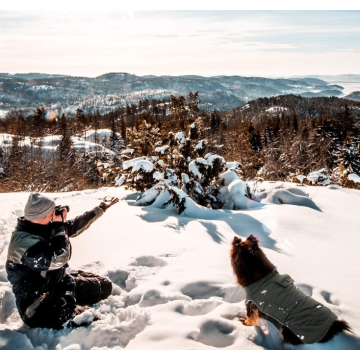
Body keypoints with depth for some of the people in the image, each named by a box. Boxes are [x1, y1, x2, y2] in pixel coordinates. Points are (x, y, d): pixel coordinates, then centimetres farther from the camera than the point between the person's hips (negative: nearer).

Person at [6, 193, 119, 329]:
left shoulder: (44, 228, 1)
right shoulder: (23, 242, -27)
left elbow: (75, 226, 15)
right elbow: (58, 259, -35)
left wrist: (101, 208, 21)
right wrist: (59, 226, -25)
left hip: (60, 283, 9)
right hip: (39, 307, -9)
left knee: (104, 286, 9)